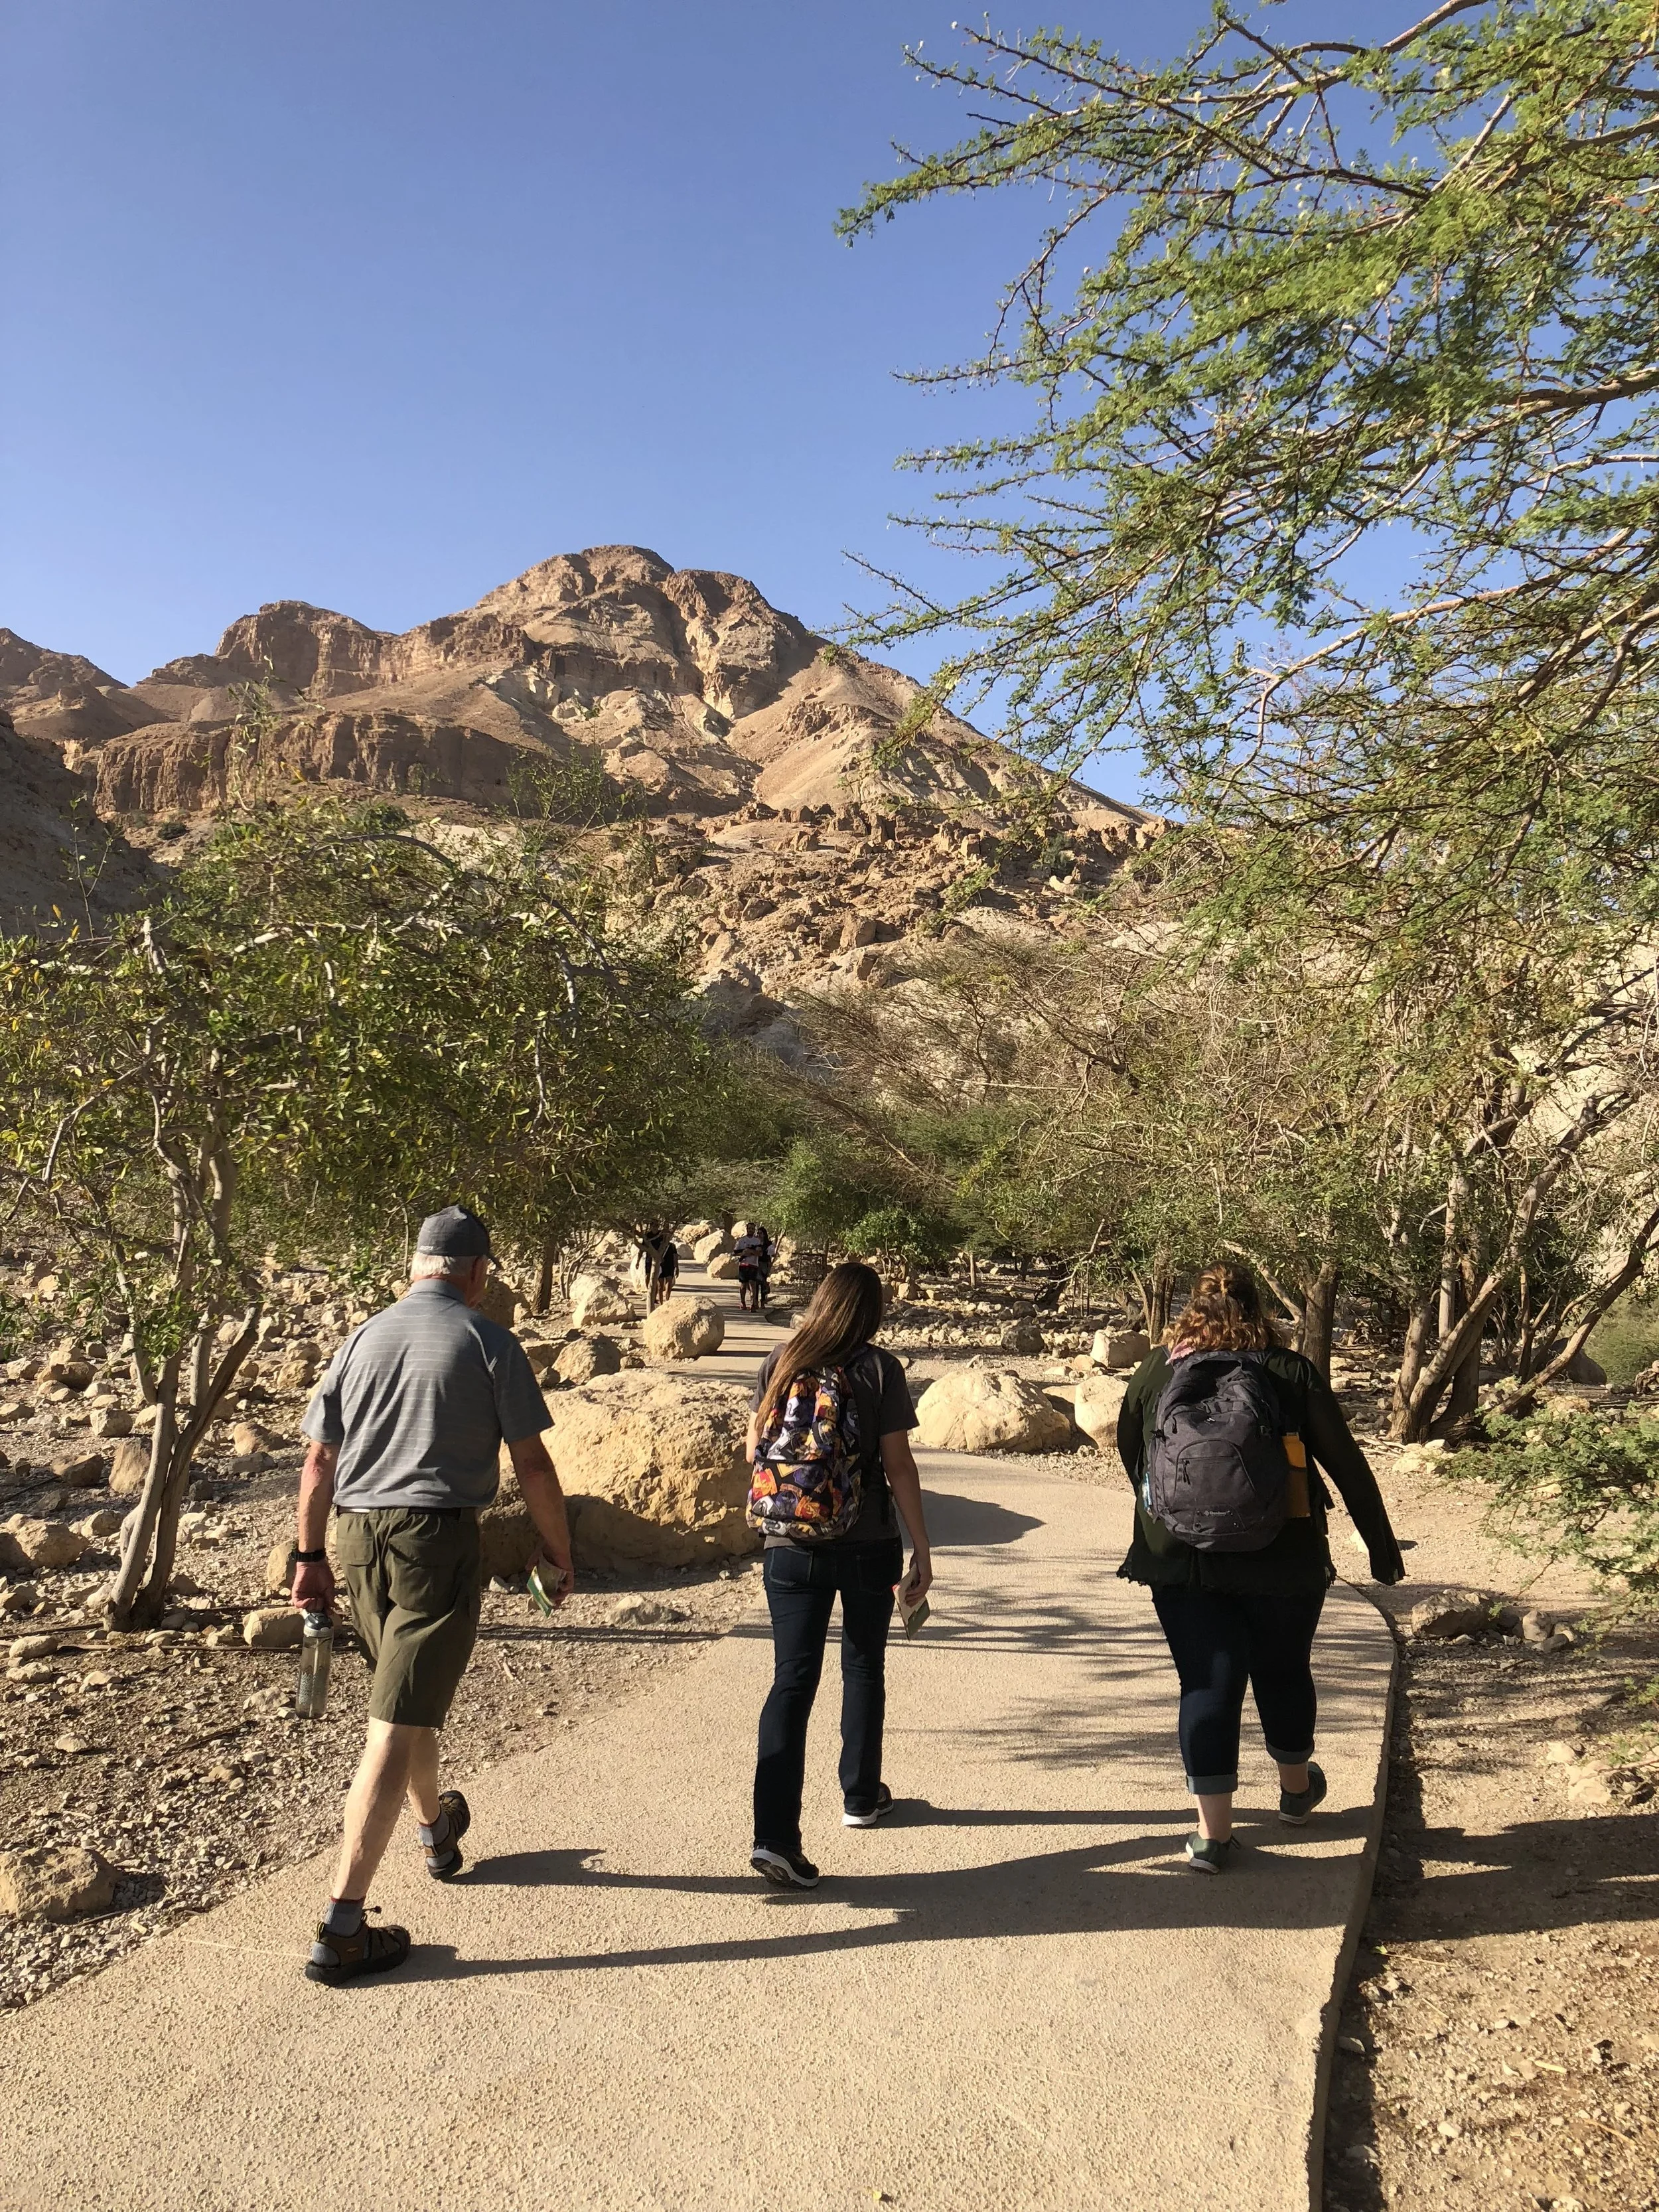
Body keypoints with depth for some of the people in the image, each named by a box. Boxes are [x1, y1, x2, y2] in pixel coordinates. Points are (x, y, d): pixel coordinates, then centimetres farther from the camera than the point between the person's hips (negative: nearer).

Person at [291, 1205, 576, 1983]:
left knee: (412, 1695, 25)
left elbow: (319, 1460, 9)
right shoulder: (489, 1343, -6)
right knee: (397, 1726, -2)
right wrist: (558, 1554, 7)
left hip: (355, 1538, 6)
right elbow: (531, 1463, -5)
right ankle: (342, 1927, -2)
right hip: (436, 1538, -6)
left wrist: (311, 1557, 18)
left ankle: (437, 1831, 47)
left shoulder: (364, 1338, 7)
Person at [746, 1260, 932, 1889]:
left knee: (792, 1680, 2)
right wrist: (922, 1548, -4)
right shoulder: (879, 1368, -9)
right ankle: (861, 1795, 35)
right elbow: (898, 1464, -10)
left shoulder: (779, 1362, -1)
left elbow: (755, 1448, 8)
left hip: (791, 1547, 1)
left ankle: (774, 1833, -9)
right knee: (864, 1669, 20)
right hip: (869, 1546, -1)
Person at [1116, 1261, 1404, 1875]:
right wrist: (1382, 1547, 7)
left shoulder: (1156, 1370, -1)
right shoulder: (1292, 1373, -4)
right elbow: (1347, 1466, -1)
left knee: (1207, 1685, 7)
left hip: (1181, 1559, 0)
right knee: (1283, 1672, 21)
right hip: (1280, 1560, 0)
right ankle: (1296, 1789, 43)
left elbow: (1129, 1456, 10)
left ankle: (1212, 1832, 8)